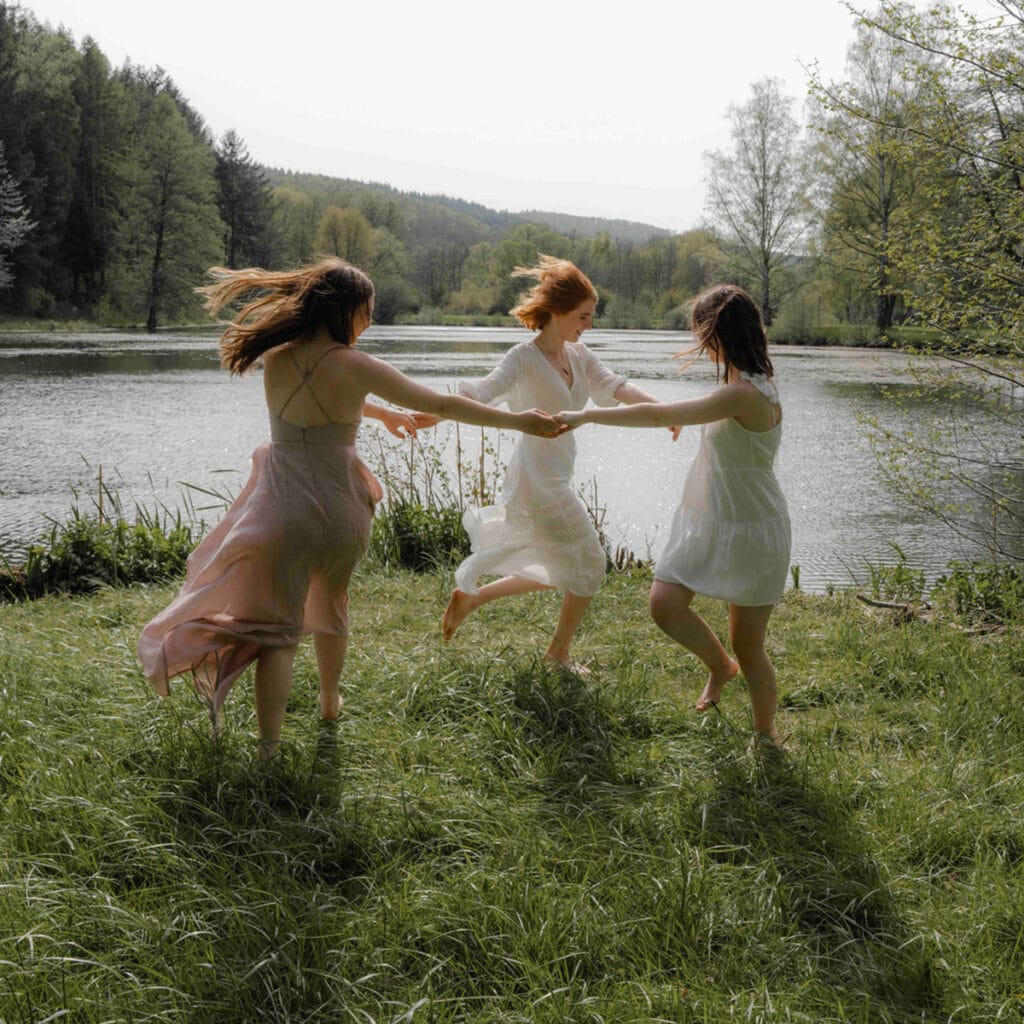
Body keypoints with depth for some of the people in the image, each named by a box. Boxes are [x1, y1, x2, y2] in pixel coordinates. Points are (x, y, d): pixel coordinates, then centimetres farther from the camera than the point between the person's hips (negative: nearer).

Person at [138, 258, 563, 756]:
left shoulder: (275, 360, -1)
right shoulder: (354, 366, -12)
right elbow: (441, 405, -9)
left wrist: (383, 413, 32)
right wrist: (519, 421, -2)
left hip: (282, 509, 1)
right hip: (337, 510, -1)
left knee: (275, 629, 4)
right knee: (331, 606, 25)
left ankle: (269, 747, -5)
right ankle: (329, 701, 45)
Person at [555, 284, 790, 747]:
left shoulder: (744, 395, -27)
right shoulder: (747, 382, 3)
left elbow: (657, 416, -24)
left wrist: (587, 415, -16)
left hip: (749, 529, -8)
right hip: (706, 519, 8)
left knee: (748, 646, 3)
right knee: (664, 604, -4)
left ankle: (766, 734, 23)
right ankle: (719, 666, 21)